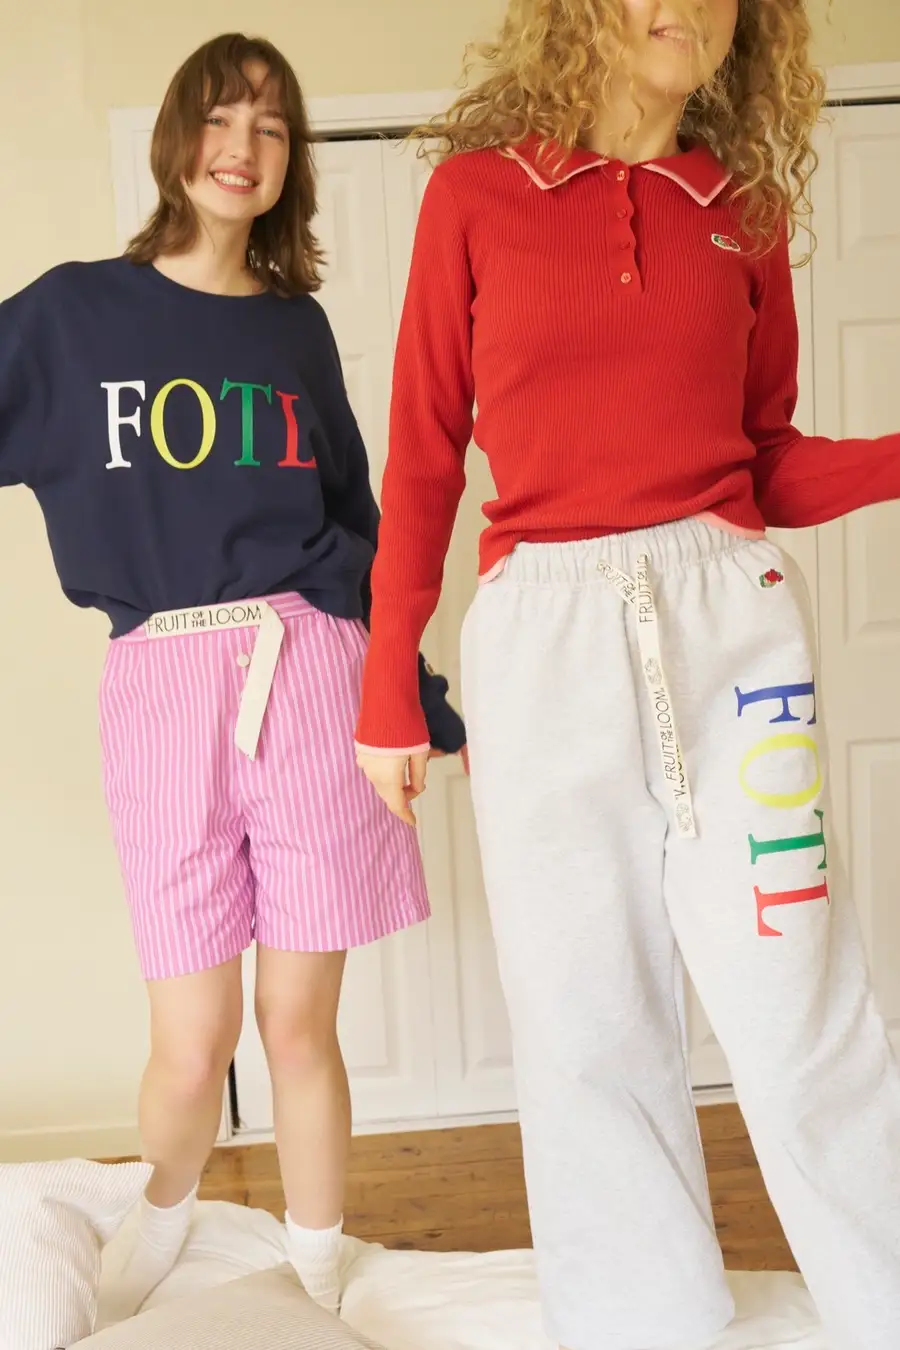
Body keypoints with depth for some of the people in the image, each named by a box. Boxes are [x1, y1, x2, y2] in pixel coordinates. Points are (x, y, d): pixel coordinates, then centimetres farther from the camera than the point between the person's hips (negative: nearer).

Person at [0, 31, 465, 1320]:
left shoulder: (298, 326, 13)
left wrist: (432, 706, 16)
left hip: (310, 670, 1)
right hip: (164, 683, -1)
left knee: (301, 1023, 5)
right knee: (193, 1043, 3)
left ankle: (318, 1288, 28)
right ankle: (160, 1234, 37)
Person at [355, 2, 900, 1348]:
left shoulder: (743, 207, 12)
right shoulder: (475, 191, 7)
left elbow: (772, 463, 14)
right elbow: (423, 456, 7)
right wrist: (388, 690, 6)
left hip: (729, 616, 1)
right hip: (543, 639, 0)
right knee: (588, 1030, 6)